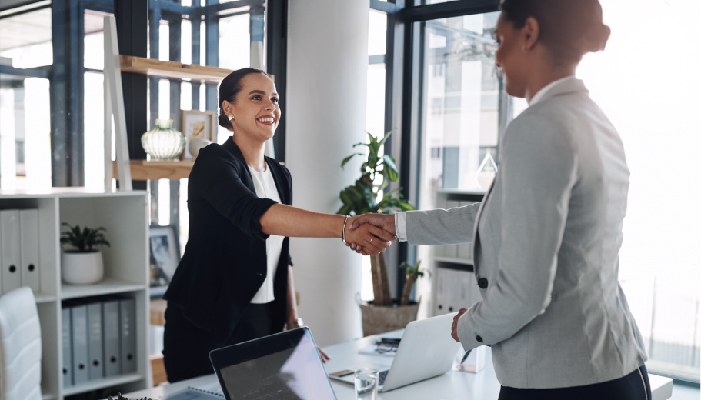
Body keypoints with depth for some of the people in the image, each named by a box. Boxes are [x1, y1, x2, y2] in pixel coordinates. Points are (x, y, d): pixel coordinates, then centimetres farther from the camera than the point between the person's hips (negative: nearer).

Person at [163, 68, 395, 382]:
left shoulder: (280, 175, 11)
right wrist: (345, 226, -44)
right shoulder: (214, 162, -13)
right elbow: (258, 215, -33)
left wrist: (294, 324, 10)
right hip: (206, 326, -6)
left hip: (265, 321, 7)